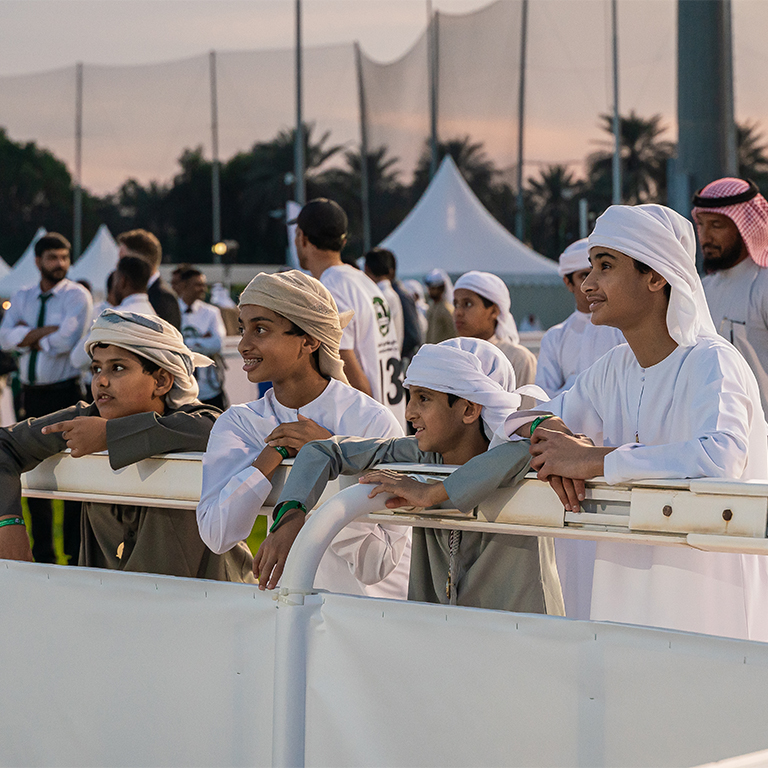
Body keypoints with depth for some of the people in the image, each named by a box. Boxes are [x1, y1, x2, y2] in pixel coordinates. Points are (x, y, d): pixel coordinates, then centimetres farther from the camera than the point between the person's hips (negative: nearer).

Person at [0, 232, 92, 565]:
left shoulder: (77, 297, -4)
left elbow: (64, 342, -18)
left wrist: (28, 335, -6)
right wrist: (47, 331, -14)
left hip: (66, 393, -5)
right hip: (32, 394, 5)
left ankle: (76, 553, 2)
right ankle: (42, 553, 19)